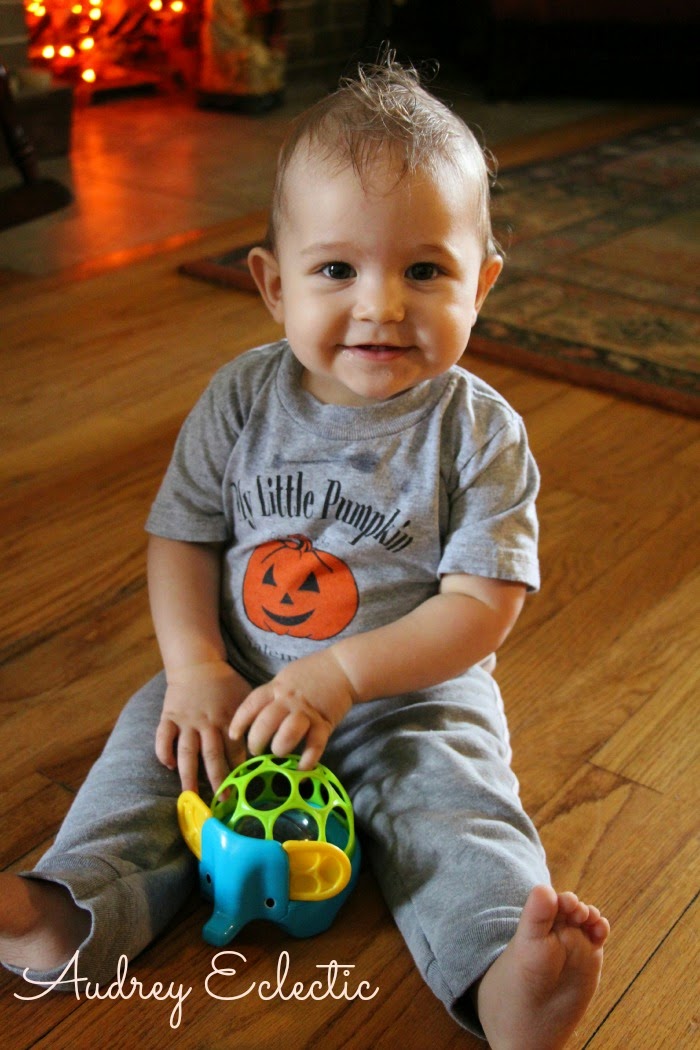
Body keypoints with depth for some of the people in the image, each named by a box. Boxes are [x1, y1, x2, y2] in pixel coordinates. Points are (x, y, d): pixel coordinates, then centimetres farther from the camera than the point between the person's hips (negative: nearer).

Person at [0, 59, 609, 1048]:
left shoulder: (480, 433, -13)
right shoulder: (242, 400, -7)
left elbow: (483, 606, -16)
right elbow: (182, 536, 0)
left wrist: (341, 673, -27)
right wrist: (198, 668, -16)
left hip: (414, 693, -3)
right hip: (240, 678, 3)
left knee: (453, 803, -25)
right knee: (156, 740, -15)